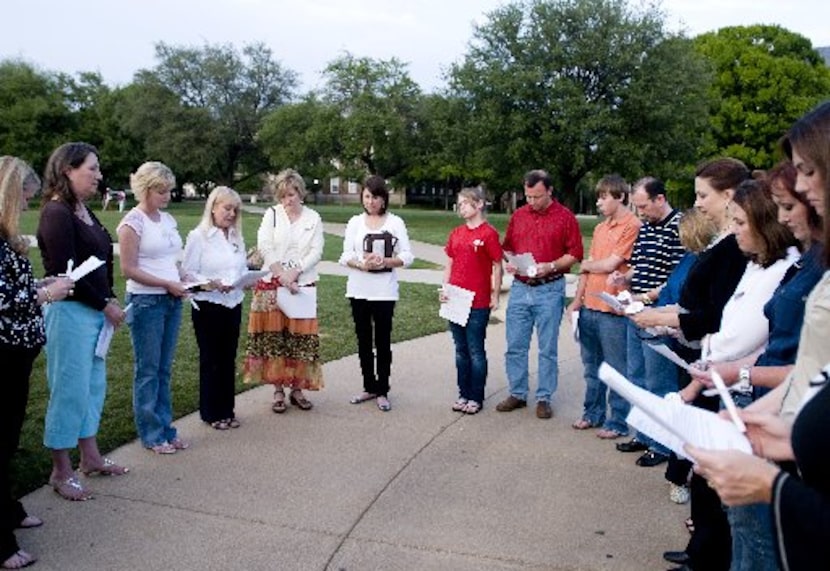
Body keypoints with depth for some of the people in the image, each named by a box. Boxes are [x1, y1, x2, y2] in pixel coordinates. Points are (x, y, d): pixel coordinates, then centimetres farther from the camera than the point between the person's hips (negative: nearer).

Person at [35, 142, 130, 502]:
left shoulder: (84, 211, 12)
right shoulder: (56, 213, -14)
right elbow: (65, 271, -18)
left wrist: (110, 300, 6)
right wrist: (105, 305, -12)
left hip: (94, 311, 9)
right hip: (70, 311, -9)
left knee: (94, 385, 16)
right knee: (70, 389, -1)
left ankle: (90, 456, 30)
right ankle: (61, 472, 13)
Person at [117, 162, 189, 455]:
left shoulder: (168, 219, 12)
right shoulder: (133, 221, -9)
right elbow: (129, 269, -13)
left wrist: (185, 279, 1)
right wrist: (167, 284, -15)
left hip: (172, 301, 6)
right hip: (146, 301, -6)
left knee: (164, 369, 12)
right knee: (148, 370, 2)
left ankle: (165, 427, 22)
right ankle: (151, 434, 13)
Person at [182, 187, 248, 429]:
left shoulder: (236, 237, 11)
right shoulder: (198, 236, -7)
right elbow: (188, 272, -12)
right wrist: (211, 284, -26)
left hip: (233, 305, 6)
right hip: (208, 306, -5)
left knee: (229, 359, 12)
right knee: (210, 360, 5)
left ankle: (226, 409, 25)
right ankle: (211, 412, 18)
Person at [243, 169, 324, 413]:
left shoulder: (313, 218, 7)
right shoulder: (271, 214, 4)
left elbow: (316, 252, 0)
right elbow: (265, 248, -5)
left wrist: (294, 274, -13)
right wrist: (283, 277, -14)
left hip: (303, 285, 1)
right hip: (272, 284, -1)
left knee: (301, 337, 1)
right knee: (274, 336, -1)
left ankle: (297, 389, 12)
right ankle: (278, 390, 9)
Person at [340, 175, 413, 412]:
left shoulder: (395, 222, 0)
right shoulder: (355, 222, 5)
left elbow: (407, 256, -2)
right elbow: (345, 256, 0)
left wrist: (385, 262, -19)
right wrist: (362, 264, -19)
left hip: (385, 291, -2)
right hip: (358, 290, 3)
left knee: (383, 341, 1)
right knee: (363, 341, 10)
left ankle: (382, 391, 12)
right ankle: (369, 387, 24)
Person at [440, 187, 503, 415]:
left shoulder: (488, 233, -7)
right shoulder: (456, 234, 10)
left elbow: (497, 266, -6)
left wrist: (495, 295, -6)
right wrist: (445, 289, 6)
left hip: (478, 303, -6)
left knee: (475, 351, 2)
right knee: (461, 350, 13)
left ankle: (476, 397, 13)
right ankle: (464, 394, 23)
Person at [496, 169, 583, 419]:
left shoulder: (565, 217, -3)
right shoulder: (518, 215, 9)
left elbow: (575, 254, -5)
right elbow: (507, 247, 17)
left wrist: (551, 266, -18)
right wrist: (510, 263, -3)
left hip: (549, 289, -4)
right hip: (519, 288, 4)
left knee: (548, 349, 4)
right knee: (515, 346, 8)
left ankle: (544, 398, 16)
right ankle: (517, 394, 21)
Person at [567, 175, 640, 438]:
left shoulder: (633, 226, -11)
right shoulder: (600, 228, 13)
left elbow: (609, 265, -15)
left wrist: (586, 265, 3)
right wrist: (577, 300, 7)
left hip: (613, 310, -7)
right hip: (588, 307, 7)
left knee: (616, 370, 5)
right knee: (592, 366, 17)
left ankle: (618, 421, 17)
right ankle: (593, 413, 30)